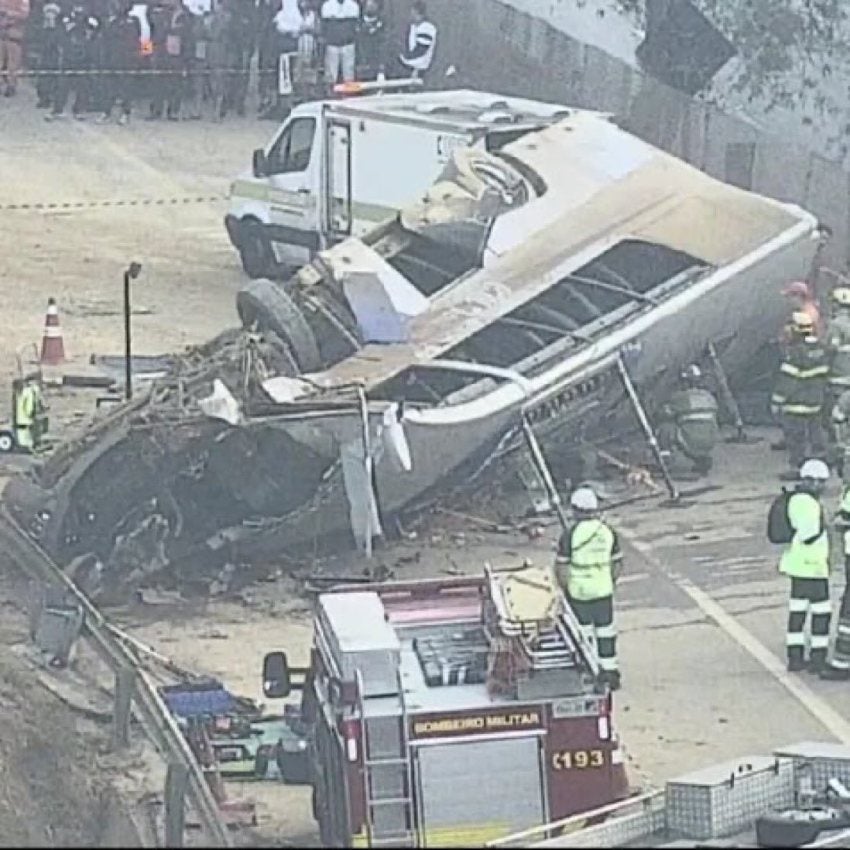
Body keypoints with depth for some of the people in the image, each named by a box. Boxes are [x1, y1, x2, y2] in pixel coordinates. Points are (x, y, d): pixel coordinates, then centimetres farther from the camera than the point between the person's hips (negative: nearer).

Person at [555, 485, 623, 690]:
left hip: (578, 592, -3)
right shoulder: (608, 532, -3)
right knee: (606, 631, 12)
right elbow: (617, 563, 5)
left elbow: (561, 567, -11)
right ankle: (609, 672, 18)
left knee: (584, 633, 10)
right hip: (603, 590, 3)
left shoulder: (570, 535, -14)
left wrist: (565, 588, 3)